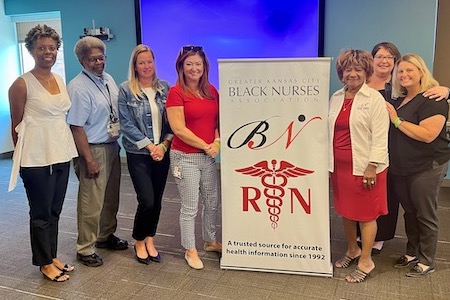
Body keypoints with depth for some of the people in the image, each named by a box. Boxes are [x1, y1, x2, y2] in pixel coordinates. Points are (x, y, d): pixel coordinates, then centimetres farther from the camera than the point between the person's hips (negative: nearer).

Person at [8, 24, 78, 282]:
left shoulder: (60, 80, 8)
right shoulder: (22, 84, -10)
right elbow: (17, 125, -5)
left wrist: (70, 148, 12)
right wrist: (22, 158, 0)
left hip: (62, 154, 6)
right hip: (37, 159, -6)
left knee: (55, 210, 16)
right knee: (41, 213, 8)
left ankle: (53, 256, 31)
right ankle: (44, 262, 24)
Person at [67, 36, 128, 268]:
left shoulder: (108, 79, 8)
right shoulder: (78, 87, -17)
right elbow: (76, 127, -19)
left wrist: (117, 141, 13)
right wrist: (89, 160, -20)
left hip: (112, 146, 8)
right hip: (93, 150, -8)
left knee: (111, 197, 19)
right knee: (91, 202, -1)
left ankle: (105, 236, 38)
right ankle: (85, 248, 16)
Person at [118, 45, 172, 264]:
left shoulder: (165, 88, 6)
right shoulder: (126, 90, -3)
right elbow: (126, 124, -7)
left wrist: (164, 145, -8)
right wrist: (150, 146, -11)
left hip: (162, 152, 4)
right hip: (139, 154, -3)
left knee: (157, 200, 9)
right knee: (147, 201, -7)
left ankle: (149, 240, 28)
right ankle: (139, 242, 18)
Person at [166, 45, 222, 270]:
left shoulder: (212, 91, 7)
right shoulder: (176, 92, -10)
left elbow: (219, 120, 12)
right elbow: (179, 129, -16)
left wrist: (217, 141, -7)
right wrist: (206, 146, -15)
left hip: (209, 156, 6)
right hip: (185, 157, -6)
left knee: (212, 202, 17)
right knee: (190, 207, 4)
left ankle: (210, 241, 38)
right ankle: (190, 250, 23)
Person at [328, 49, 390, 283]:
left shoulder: (374, 99, -8)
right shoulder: (336, 97, 11)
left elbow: (380, 136, -12)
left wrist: (372, 166, -17)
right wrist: (328, 163, 13)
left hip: (364, 167, -6)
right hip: (340, 166, 6)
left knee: (365, 214, 4)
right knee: (345, 211, 16)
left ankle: (365, 261, 18)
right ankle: (352, 251, 36)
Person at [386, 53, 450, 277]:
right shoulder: (398, 100, 12)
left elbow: (428, 135, -26)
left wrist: (397, 120, -20)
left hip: (427, 167, -8)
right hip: (400, 167, 8)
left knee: (425, 215, 4)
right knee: (409, 212, 17)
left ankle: (427, 261, 19)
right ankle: (412, 253, 33)